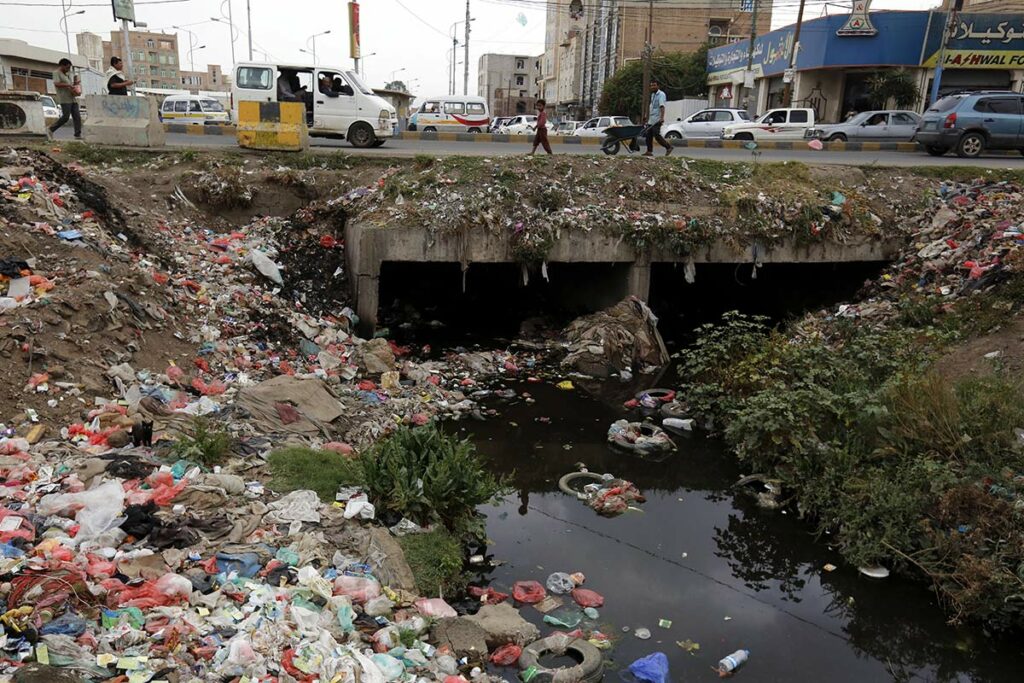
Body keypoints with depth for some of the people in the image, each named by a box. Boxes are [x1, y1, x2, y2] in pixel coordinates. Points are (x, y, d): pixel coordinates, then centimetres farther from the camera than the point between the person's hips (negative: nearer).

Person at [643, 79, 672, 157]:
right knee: (649, 135, 5)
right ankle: (649, 151, 9)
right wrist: (648, 117, 26)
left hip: (657, 120, -9)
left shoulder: (661, 94, -8)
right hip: (651, 120, 9)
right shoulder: (652, 95, 19)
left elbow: (662, 106, -21)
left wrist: (662, 117, -33)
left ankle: (668, 147, -2)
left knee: (656, 135, -13)